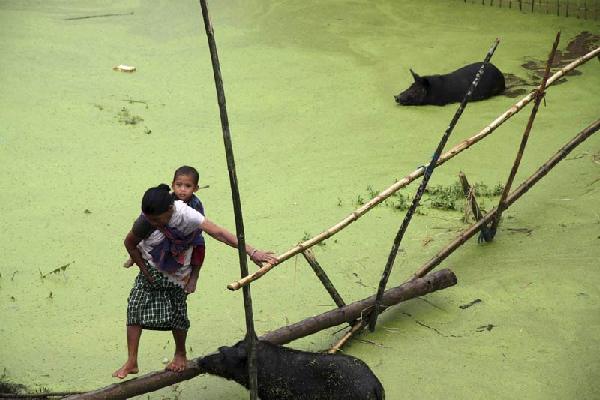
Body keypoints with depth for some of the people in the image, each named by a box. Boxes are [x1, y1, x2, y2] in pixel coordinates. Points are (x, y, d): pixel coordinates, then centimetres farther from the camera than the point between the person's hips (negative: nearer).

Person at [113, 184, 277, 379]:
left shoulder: (186, 214, -33)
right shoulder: (146, 219, -25)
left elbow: (219, 233, -36)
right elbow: (129, 244, -7)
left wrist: (252, 252, -41)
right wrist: (145, 271, -8)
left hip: (177, 274, -2)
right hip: (151, 269, 2)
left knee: (176, 314, 4)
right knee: (135, 307, -9)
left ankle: (180, 355, 31)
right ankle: (131, 362, -3)